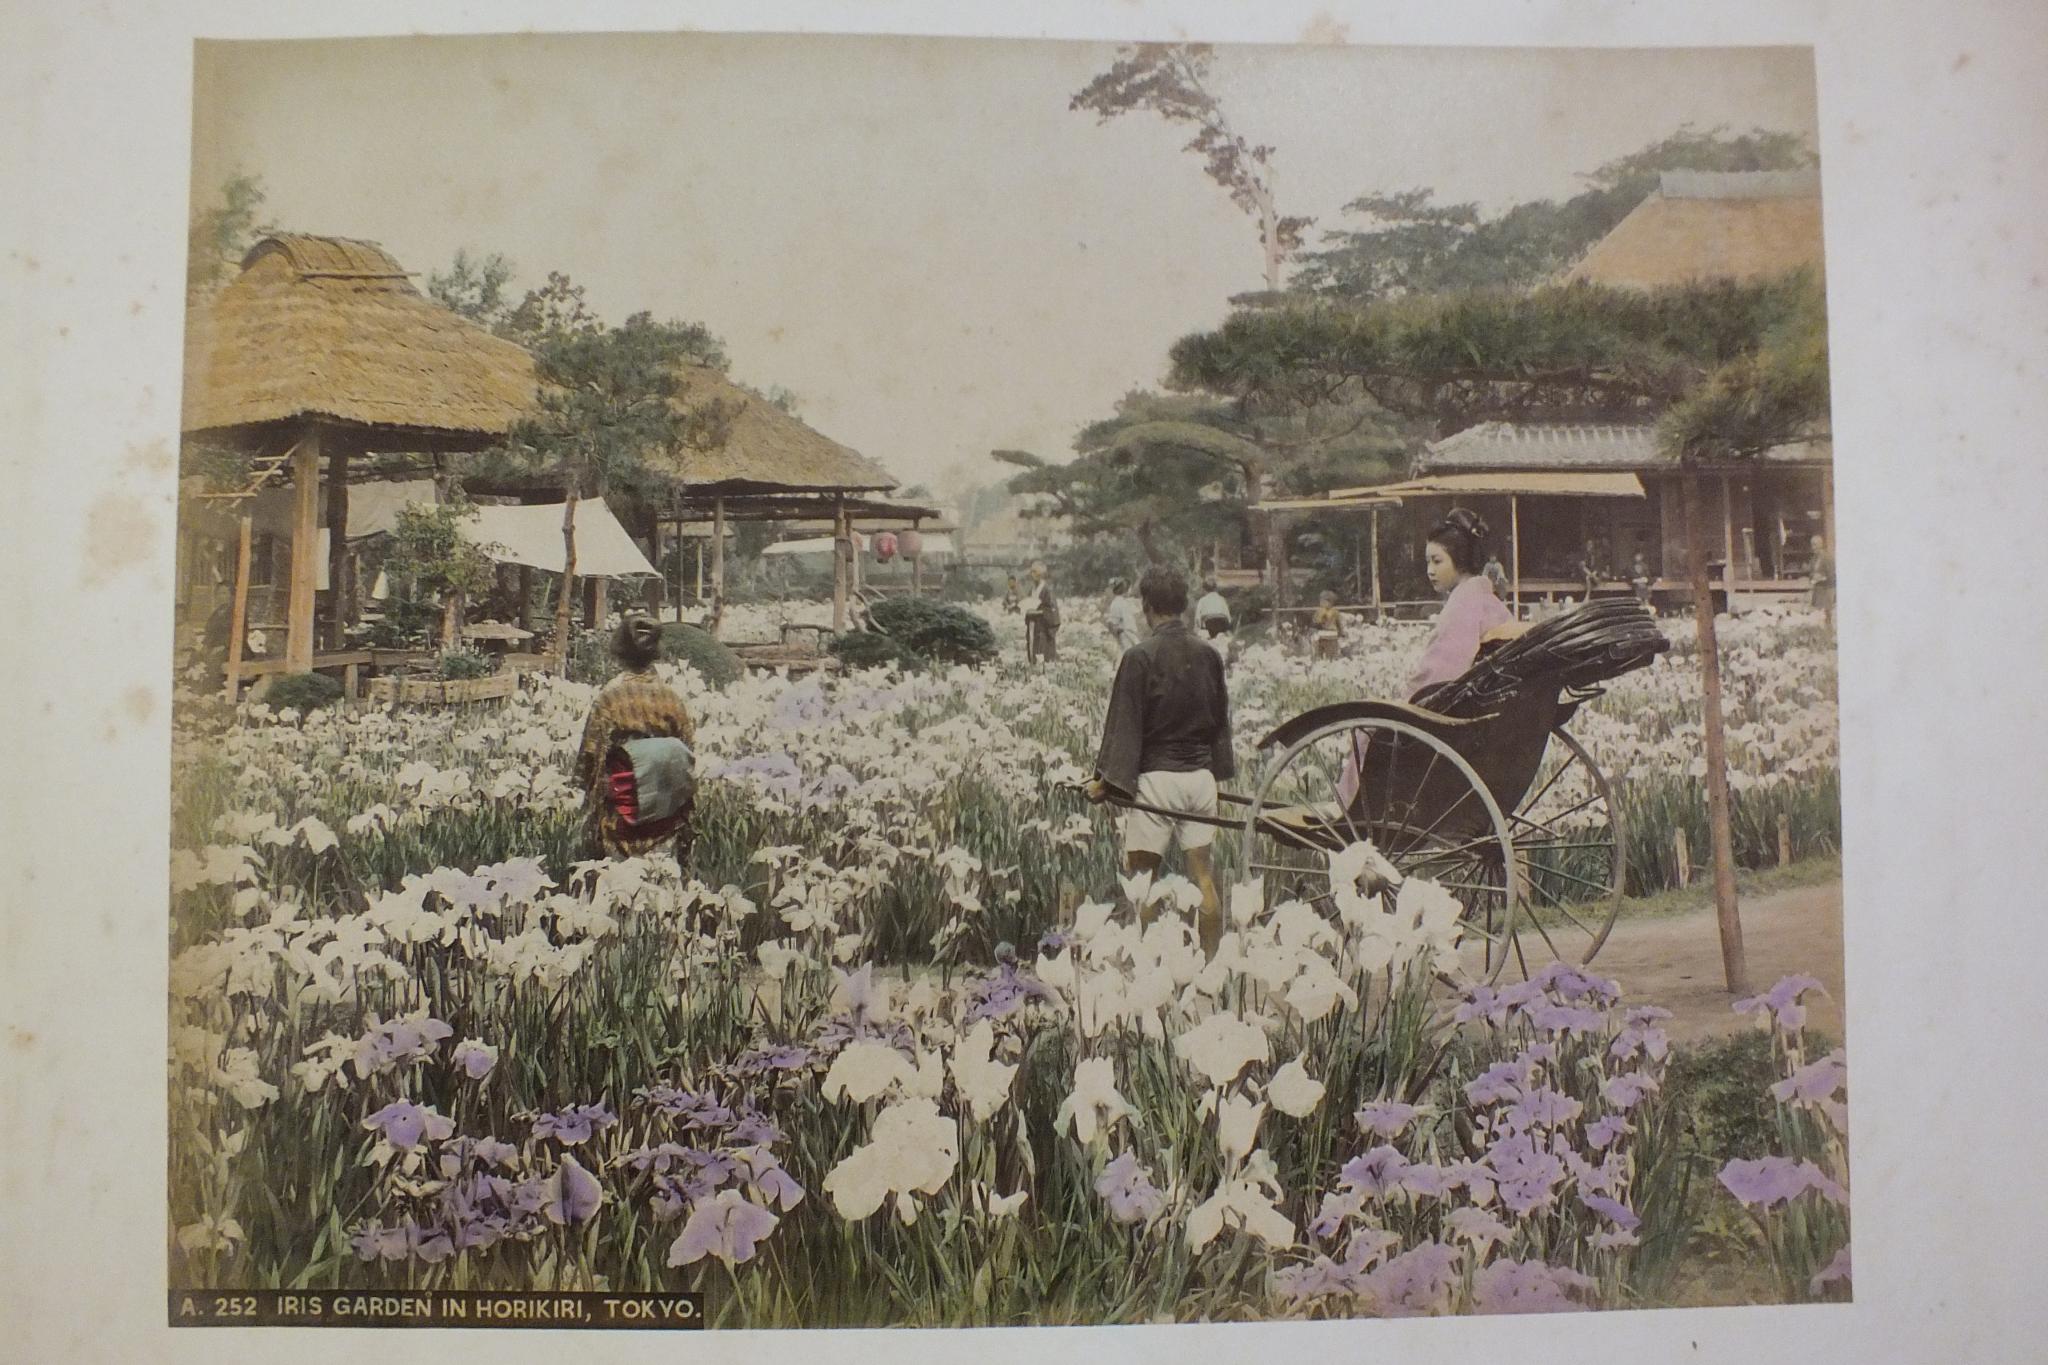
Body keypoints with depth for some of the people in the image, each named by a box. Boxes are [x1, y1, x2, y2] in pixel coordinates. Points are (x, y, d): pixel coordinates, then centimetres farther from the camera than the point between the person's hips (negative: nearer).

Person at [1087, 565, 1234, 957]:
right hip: (1200, 776, 5)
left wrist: (1107, 780, -7)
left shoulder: (1141, 657, -11)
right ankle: (1211, 964, 15)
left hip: (1155, 778, -5)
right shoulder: (1208, 655, 5)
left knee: (1141, 874, 3)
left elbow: (1124, 724, -11)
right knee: (1203, 875, 10)